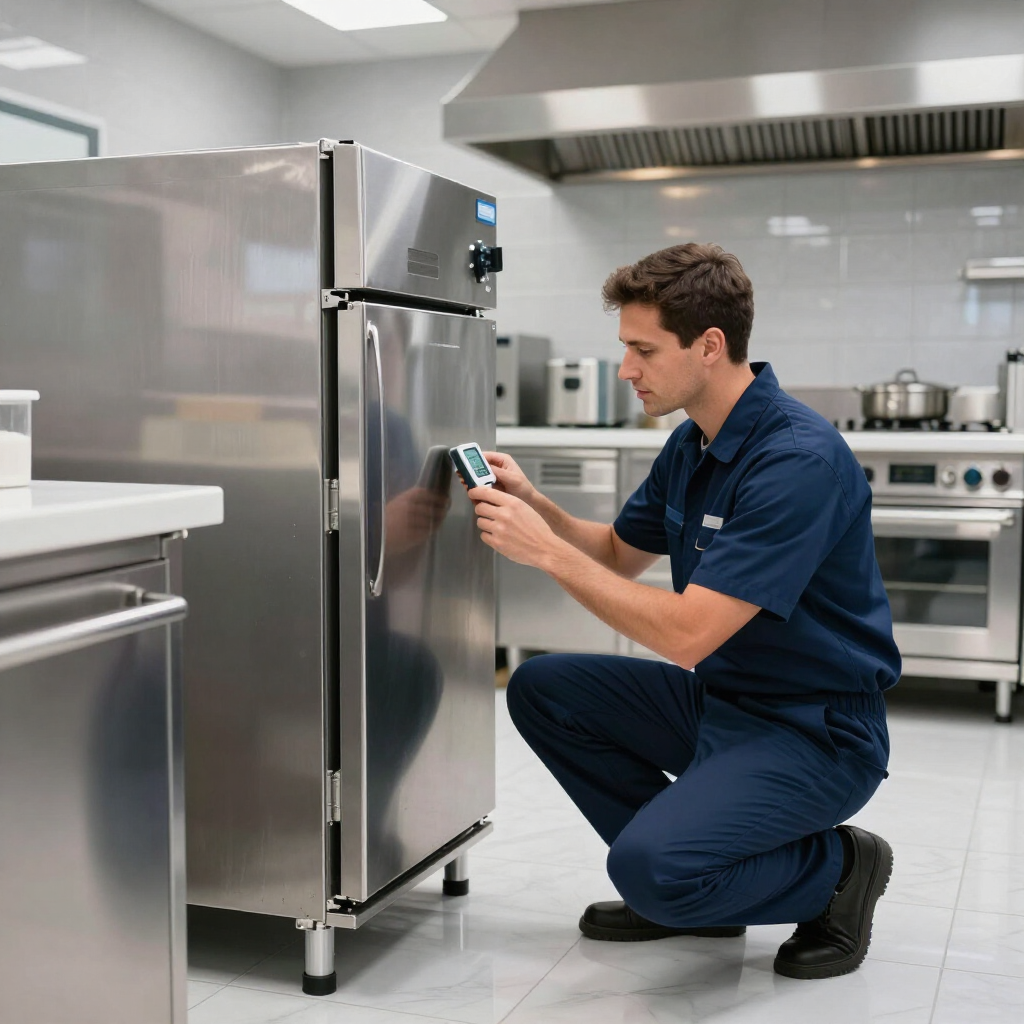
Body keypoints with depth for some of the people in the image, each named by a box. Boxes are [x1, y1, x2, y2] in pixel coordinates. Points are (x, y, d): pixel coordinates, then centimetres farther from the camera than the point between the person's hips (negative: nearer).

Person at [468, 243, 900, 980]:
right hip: (720, 696, 9)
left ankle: (836, 867, 2)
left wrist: (545, 550, -25)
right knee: (543, 689, 4)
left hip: (815, 730, -9)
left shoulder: (798, 460, -26)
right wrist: (533, 503, 0)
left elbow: (686, 634, -30)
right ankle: (678, 881, 12)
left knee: (653, 864, -28)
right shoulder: (692, 445, 3)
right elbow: (621, 554, 18)